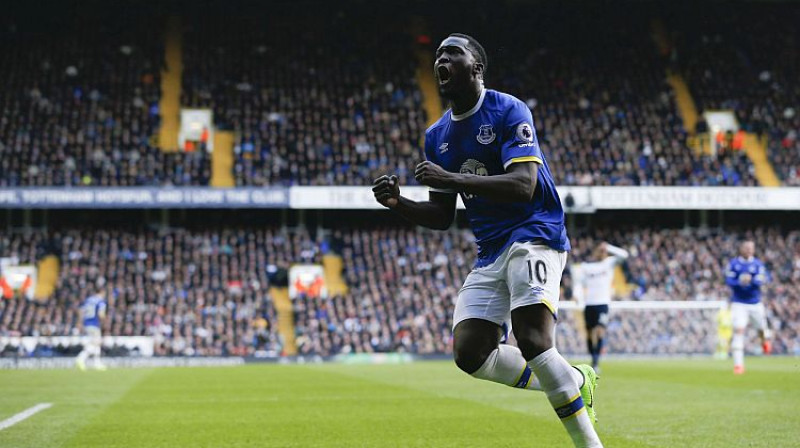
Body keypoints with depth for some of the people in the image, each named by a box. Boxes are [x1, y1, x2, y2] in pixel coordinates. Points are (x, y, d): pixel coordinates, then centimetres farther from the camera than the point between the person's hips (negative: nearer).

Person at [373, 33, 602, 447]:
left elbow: (523, 186, -22)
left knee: (532, 339, -25)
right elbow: (442, 217, 15)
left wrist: (451, 179, -29)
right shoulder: (438, 136, 13)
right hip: (490, 252, 8)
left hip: (533, 233, -8)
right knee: (470, 354, -5)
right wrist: (398, 204, -4)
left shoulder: (508, 112, -9)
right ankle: (574, 382, 13)